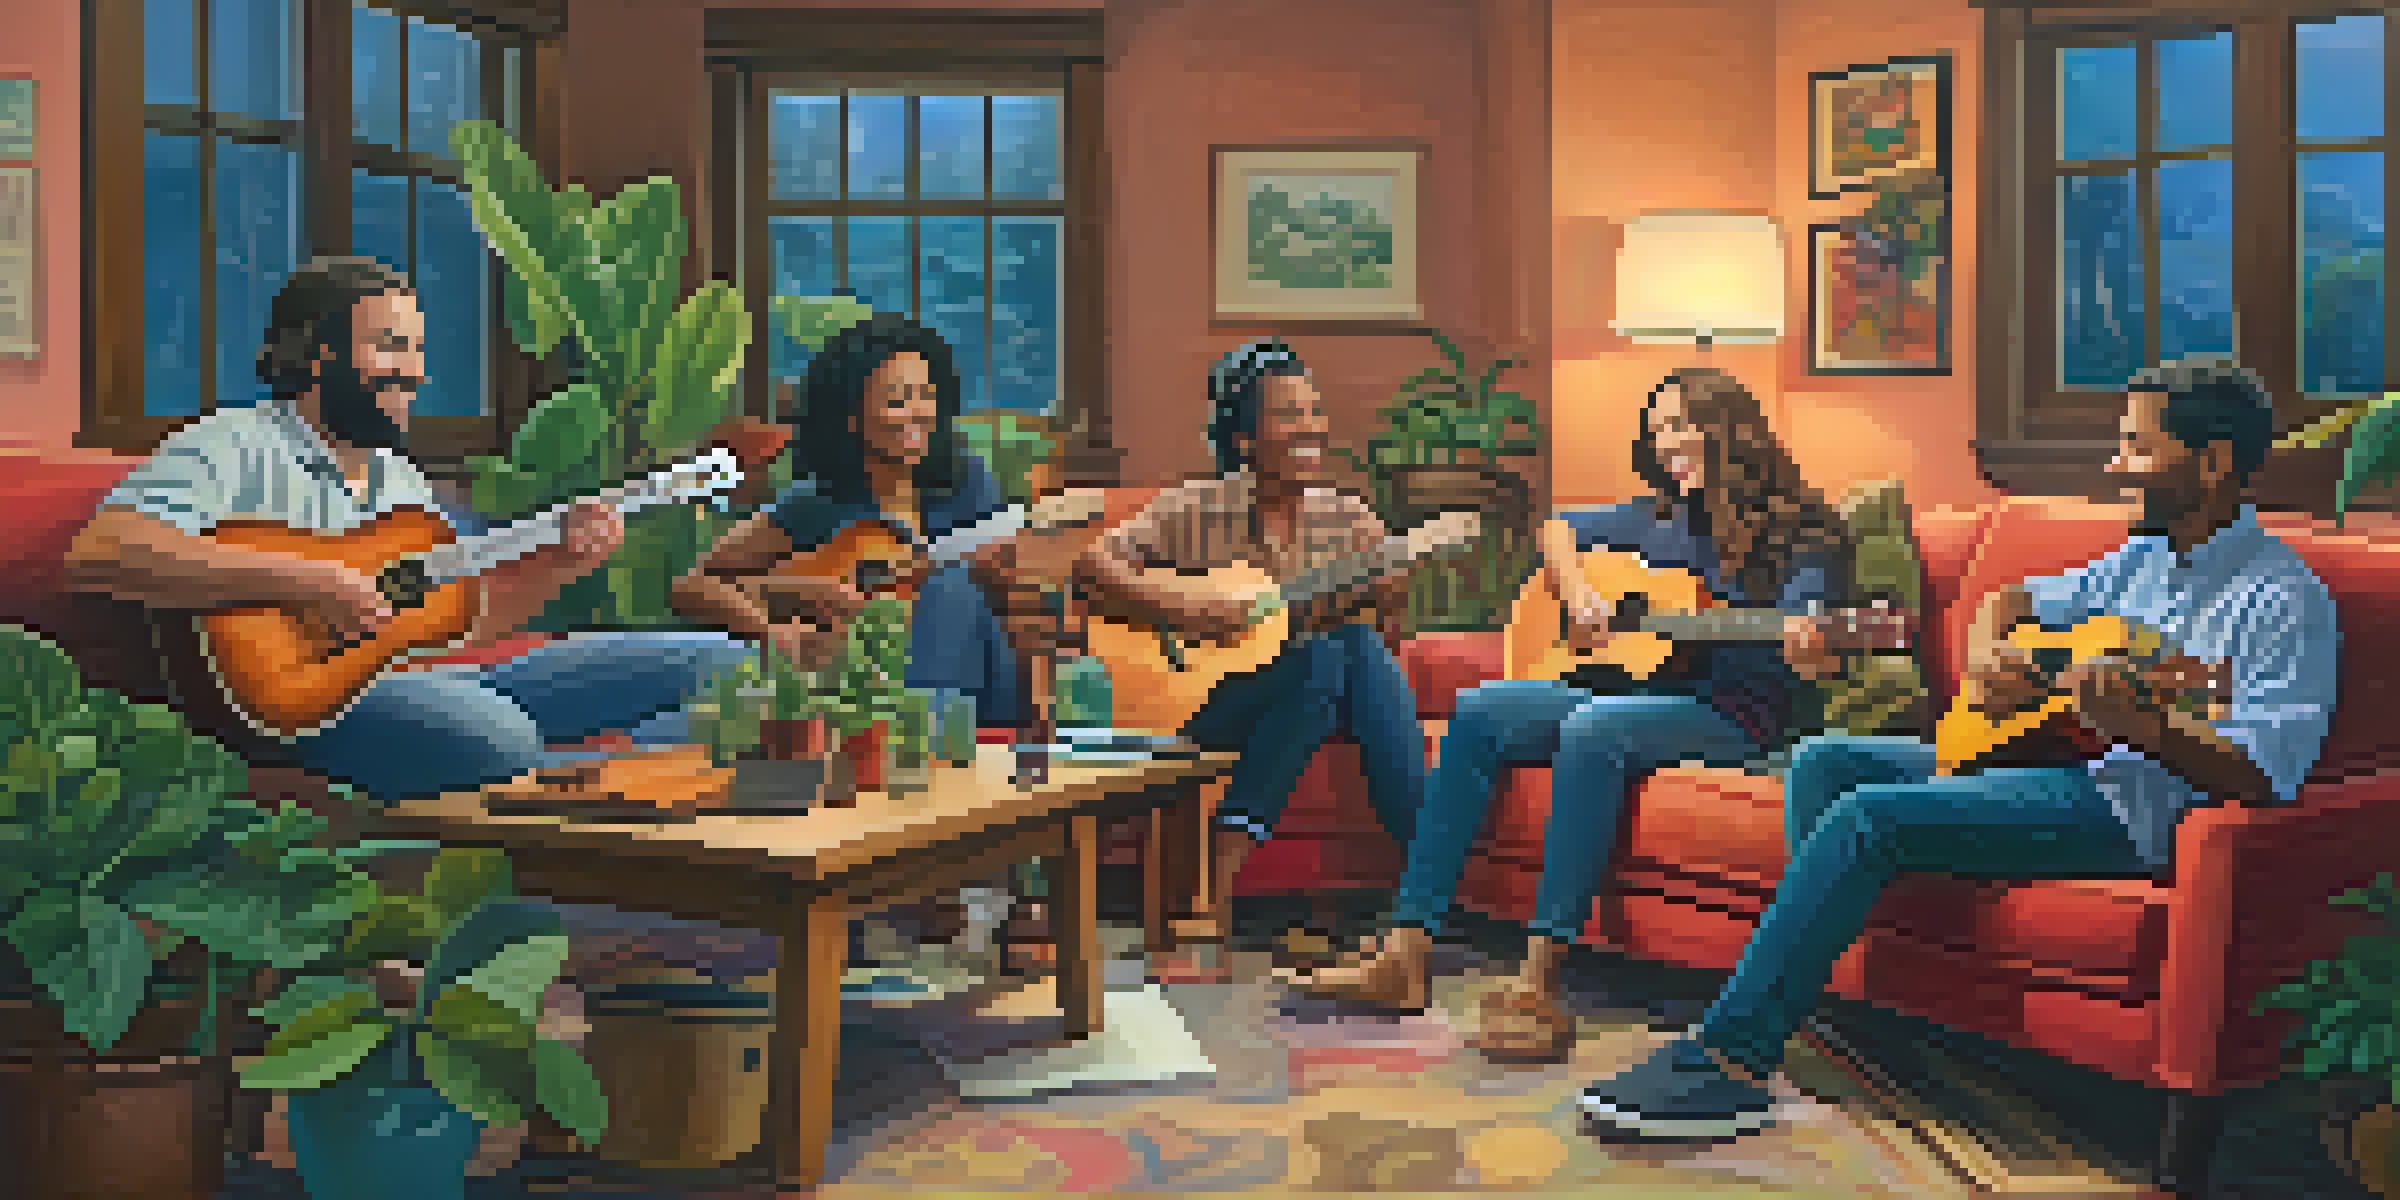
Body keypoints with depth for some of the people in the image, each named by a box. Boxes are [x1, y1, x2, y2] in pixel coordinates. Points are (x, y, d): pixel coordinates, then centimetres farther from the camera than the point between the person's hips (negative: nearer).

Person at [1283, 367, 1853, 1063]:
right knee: (1478, 713, -14)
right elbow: (1558, 528, 27)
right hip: (1631, 686, 7)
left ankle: (1539, 983, -41)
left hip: (1734, 712, -6)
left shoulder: (1799, 532, -3)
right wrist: (1576, 596, 8)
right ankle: (1405, 955, -19)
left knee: (1591, 729, -37)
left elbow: (1808, 654, -13)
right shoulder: (1659, 517, 14)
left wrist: (1810, 647, -37)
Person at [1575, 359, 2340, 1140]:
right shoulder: (2144, 557, 16)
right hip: (2044, 751, 10)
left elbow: (2263, 778, -23)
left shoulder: (2288, 601, -11)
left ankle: (1728, 1061, -22)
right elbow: (2015, 601, 27)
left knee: (1866, 816, -24)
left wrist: (2143, 725, -40)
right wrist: (1986, 658, 4)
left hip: (2130, 805, -10)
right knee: (1825, 763, -1)